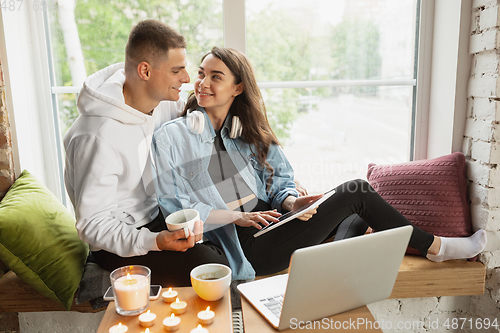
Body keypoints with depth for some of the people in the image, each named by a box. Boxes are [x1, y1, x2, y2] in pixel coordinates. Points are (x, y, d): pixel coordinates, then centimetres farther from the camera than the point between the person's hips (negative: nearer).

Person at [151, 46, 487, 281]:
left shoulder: (249, 131, 13)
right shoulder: (171, 136, -3)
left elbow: (281, 179, 11)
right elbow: (173, 206, -10)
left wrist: (291, 201, -12)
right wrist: (236, 216, -17)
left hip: (268, 223, 6)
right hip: (244, 246, -6)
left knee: (356, 189, -12)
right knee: (356, 193, -12)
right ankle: (435, 246, 9)